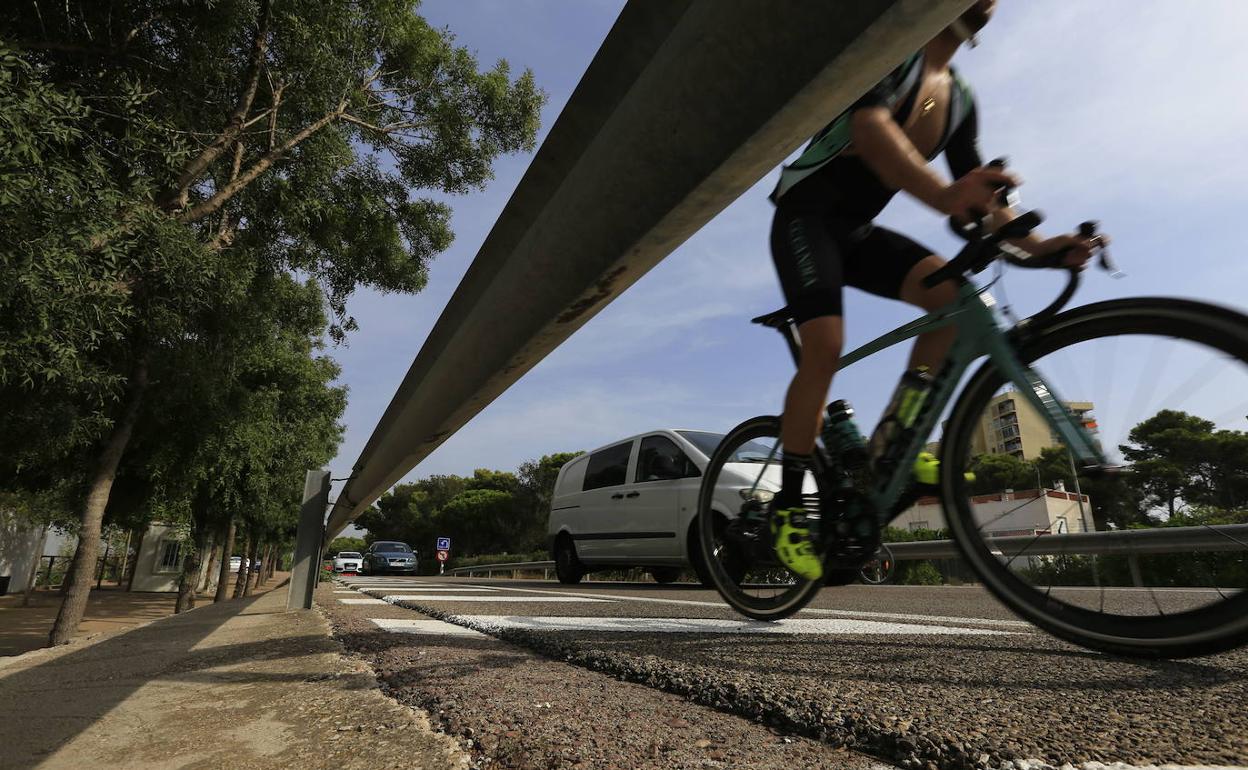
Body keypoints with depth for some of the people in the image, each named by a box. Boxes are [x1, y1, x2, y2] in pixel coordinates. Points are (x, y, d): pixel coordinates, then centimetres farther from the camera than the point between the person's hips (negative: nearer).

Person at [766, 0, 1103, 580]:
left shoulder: (961, 101, 11)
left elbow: (977, 194, 7)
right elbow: (868, 125, -31)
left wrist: (1039, 246, -11)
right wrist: (941, 194, -48)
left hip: (858, 229, 7)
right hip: (806, 216, -6)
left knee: (951, 294, -17)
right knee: (825, 346, -25)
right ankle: (788, 507, -14)